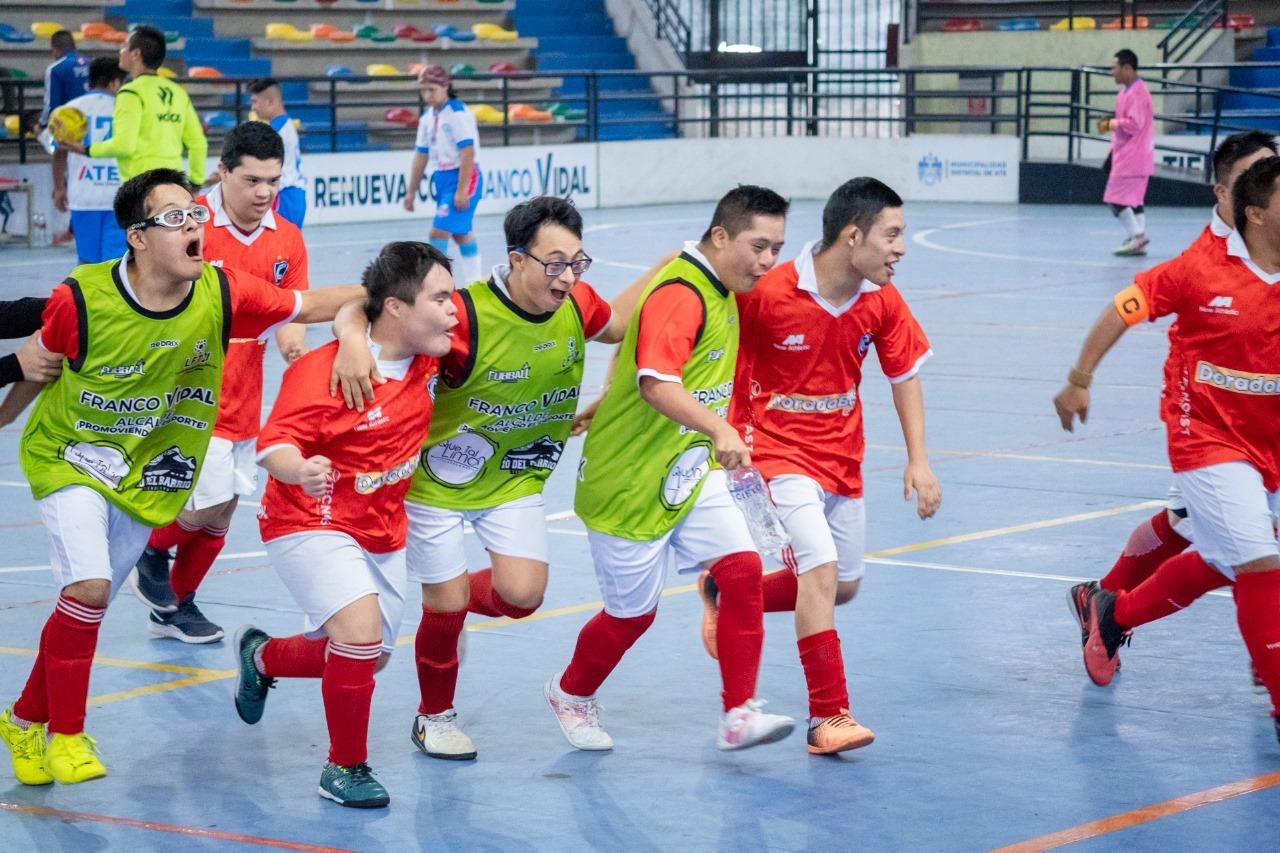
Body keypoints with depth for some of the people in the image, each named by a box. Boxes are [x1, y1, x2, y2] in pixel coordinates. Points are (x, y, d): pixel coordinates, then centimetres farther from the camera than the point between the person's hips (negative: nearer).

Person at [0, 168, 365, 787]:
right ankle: (66, 735, -4)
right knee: (88, 585, -21)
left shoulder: (222, 295, -16)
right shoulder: (81, 300, -23)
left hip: (148, 476, 4)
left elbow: (308, 306, -5)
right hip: (69, 457, -4)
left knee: (87, 604, 10)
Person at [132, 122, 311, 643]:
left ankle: (177, 604, 29)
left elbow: (293, 309, 5)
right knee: (209, 503, -11)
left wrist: (293, 336, -17)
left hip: (243, 398, 6)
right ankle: (153, 554, 20)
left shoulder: (287, 240, 1)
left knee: (224, 508, 11)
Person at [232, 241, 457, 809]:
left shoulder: (427, 359, -5)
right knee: (362, 627, -27)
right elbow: (274, 444, -32)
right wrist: (298, 470, -52)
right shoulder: (324, 372, -26)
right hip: (313, 523, -8)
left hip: (383, 532, 8)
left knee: (369, 658, 16)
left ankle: (261, 657, 48)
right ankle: (345, 769, -6)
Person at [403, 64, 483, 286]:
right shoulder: (427, 117, 11)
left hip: (464, 178, -8)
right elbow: (421, 156, 18)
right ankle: (474, 283, 22)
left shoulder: (458, 114, -14)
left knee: (439, 232, -15)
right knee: (461, 233, 13)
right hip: (441, 178, 8)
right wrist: (412, 191, 18)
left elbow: (468, 153, -19)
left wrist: (461, 190, -23)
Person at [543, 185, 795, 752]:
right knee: (633, 612, 7)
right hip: (629, 482, -8)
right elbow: (656, 383, -42)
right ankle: (570, 695, 35)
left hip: (690, 472, 8)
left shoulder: (718, 290, 5)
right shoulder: (680, 296, -26)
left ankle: (740, 714, -8)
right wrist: (719, 429, -54)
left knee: (741, 569, -11)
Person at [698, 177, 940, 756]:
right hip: (779, 452, -6)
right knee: (820, 568, -21)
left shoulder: (882, 302, -8)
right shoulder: (766, 294, -24)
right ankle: (828, 718, -15)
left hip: (842, 457, 6)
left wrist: (918, 460, -2)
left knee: (843, 586, 14)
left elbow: (904, 373, 4)